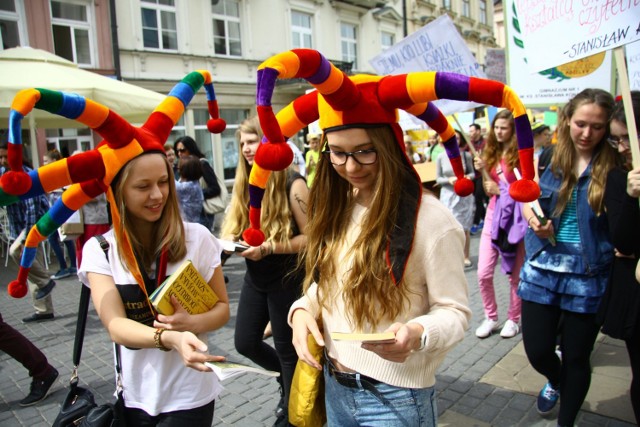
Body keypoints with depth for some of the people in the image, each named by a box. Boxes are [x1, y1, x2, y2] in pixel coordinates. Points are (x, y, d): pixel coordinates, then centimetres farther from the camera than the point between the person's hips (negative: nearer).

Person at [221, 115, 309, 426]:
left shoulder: (292, 184, -17)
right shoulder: (245, 183, 3)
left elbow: (310, 237, -18)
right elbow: (235, 225, 12)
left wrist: (268, 248, -25)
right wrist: (230, 240, -10)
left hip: (286, 280, -7)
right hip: (254, 279, 7)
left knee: (286, 347, 9)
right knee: (245, 343, 15)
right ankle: (288, 377, 43)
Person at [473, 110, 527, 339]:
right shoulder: (491, 153, 8)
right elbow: (489, 190, 8)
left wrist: (502, 190, -16)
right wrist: (483, 171, -7)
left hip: (515, 217, -4)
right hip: (493, 214, 4)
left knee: (515, 274, 7)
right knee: (483, 273, 1)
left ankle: (513, 319, 25)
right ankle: (490, 318, 19)